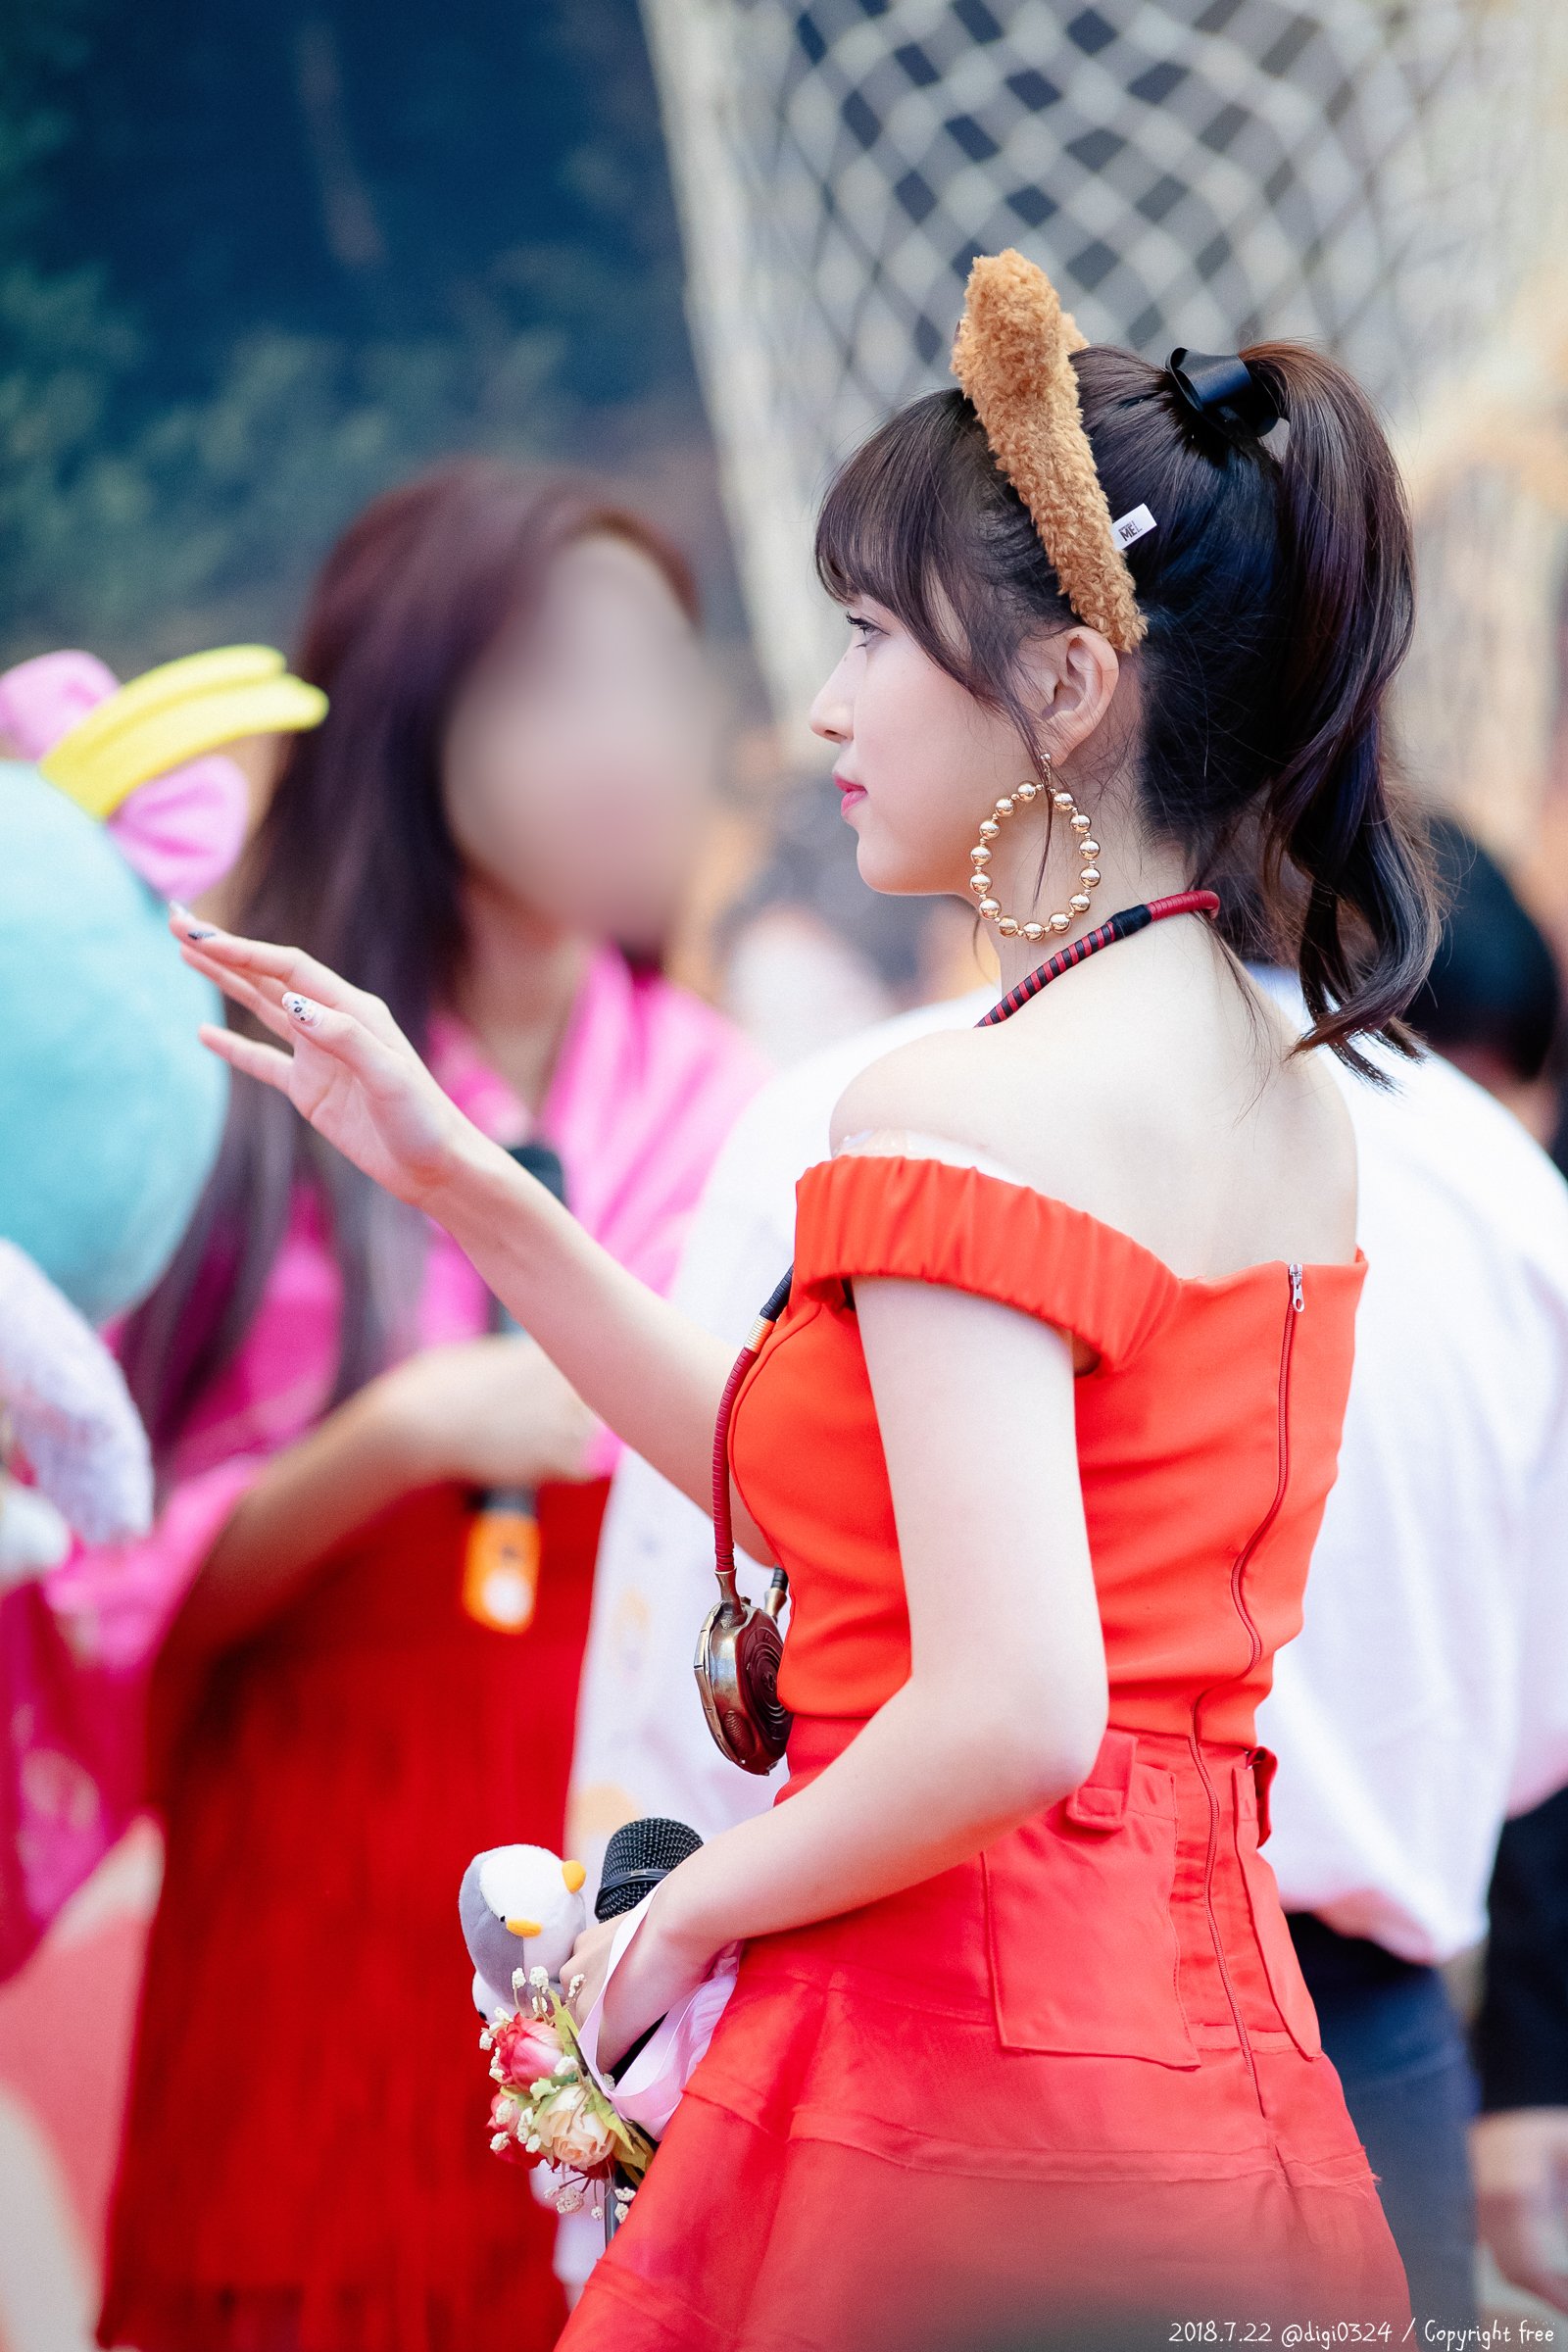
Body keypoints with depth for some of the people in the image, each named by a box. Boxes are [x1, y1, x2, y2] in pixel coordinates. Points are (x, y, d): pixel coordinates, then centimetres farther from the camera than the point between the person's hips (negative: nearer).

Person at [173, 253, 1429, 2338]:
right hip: (1221, 2068, 9)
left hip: (961, 2084, -8)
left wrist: (700, 1904, -9)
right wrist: (455, 1181, 16)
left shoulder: (957, 1109, -17)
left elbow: (1012, 1711, -26)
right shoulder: (1295, 1100, 10)